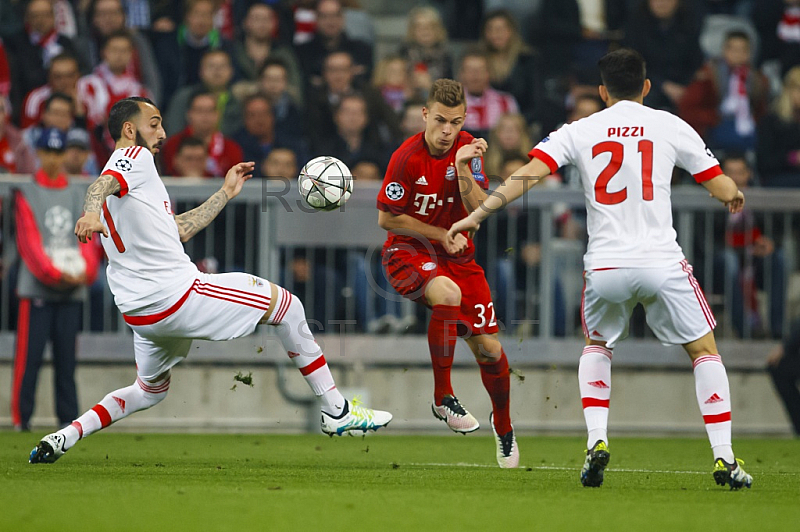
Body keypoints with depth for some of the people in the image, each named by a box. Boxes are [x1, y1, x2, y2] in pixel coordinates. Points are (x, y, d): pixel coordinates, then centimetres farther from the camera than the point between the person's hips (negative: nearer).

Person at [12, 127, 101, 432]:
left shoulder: (76, 196, 16)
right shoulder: (26, 195, 4)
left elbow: (86, 238, 11)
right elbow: (29, 241, -5)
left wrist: (85, 271, -9)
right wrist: (55, 274, -15)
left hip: (72, 289, 4)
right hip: (37, 287, -4)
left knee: (66, 357, 3)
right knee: (29, 355, -7)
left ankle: (68, 417, 4)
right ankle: (21, 416, -5)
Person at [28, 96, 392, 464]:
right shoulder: (136, 157, -5)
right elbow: (102, 185, -27)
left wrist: (226, 194, 31)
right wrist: (91, 212, -49)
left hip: (140, 315, 10)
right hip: (176, 294, -10)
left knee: (149, 391, 31)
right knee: (286, 305, 5)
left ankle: (65, 436, 11)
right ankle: (336, 411, 9)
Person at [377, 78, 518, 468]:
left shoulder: (468, 148, -5)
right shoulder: (407, 158, -17)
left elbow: (479, 212, -11)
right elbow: (387, 218, -10)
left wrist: (464, 171, -26)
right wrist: (442, 235, -9)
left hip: (457, 255, 4)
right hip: (407, 252, -4)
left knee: (488, 349, -2)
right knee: (447, 293, -38)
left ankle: (503, 424, 28)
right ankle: (443, 397, -24)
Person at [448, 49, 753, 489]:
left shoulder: (581, 131, 7)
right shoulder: (669, 126, 5)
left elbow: (528, 175, -4)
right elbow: (723, 189, 9)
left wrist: (477, 215, 0)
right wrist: (735, 196, 33)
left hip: (604, 266, 2)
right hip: (661, 262, -1)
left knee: (596, 347, 28)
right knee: (704, 350, 14)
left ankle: (597, 441, 9)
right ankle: (723, 458, 4)